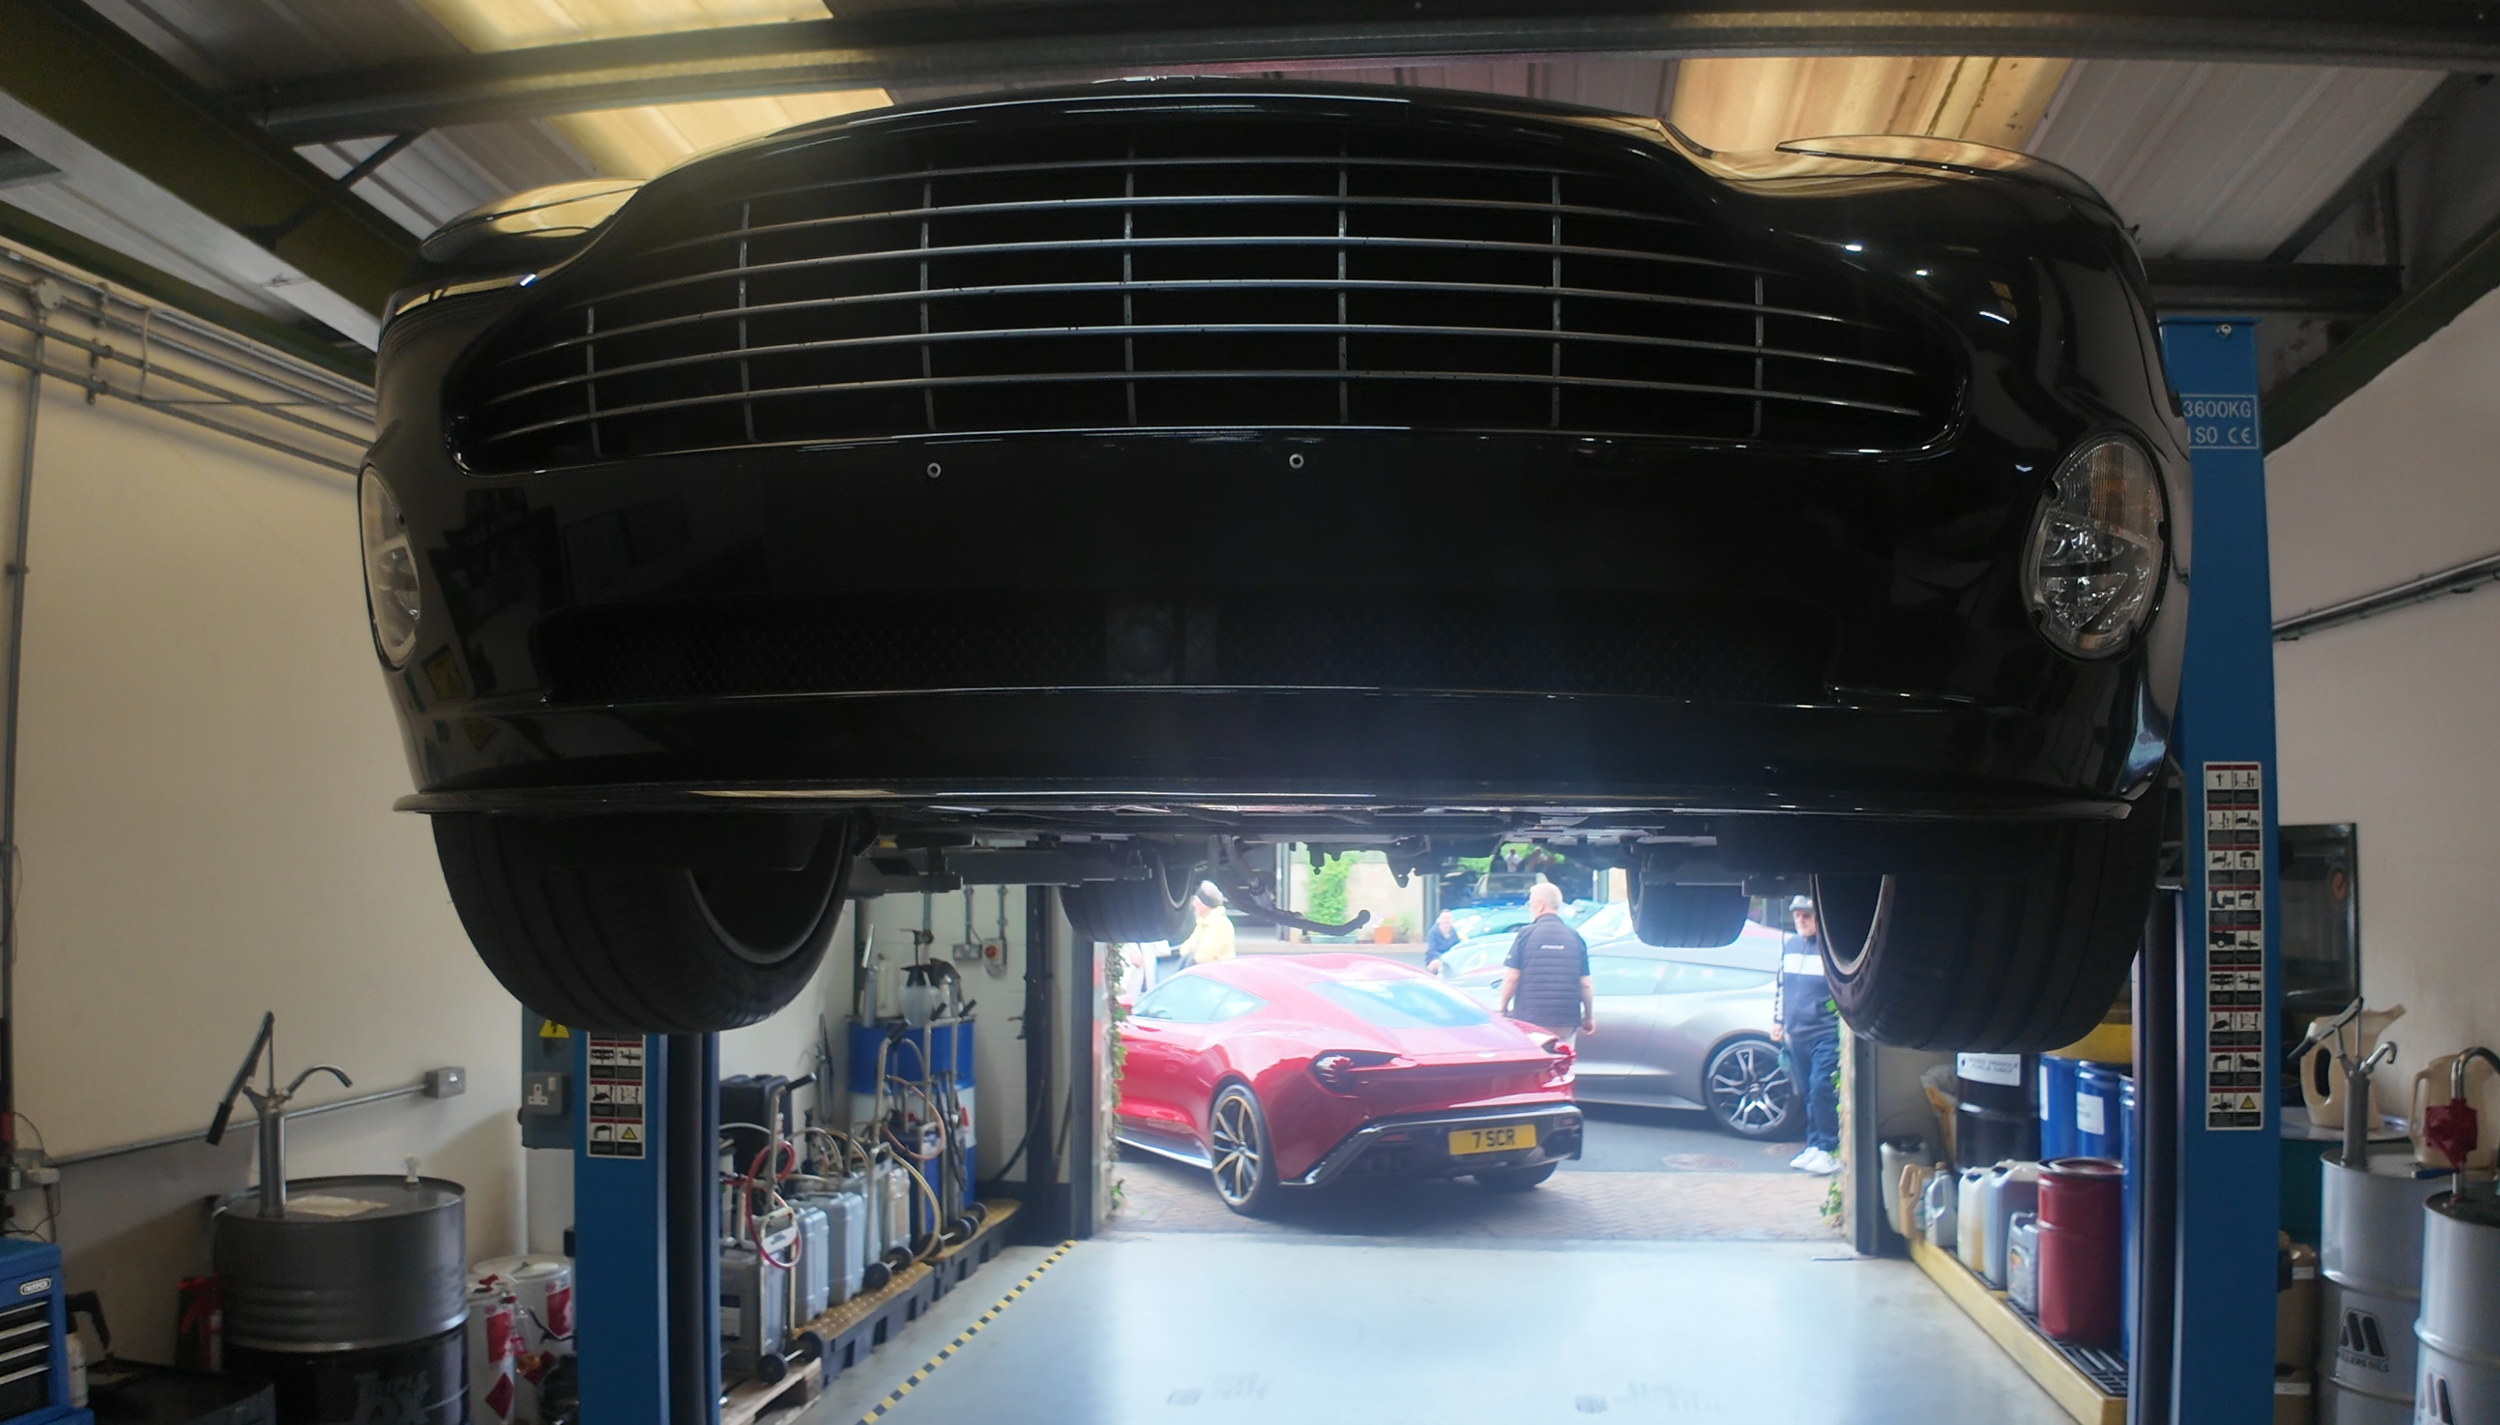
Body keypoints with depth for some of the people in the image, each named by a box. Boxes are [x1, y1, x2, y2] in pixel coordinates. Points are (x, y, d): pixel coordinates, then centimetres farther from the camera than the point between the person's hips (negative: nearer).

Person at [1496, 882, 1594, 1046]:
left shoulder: (1526, 934, -4)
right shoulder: (1575, 938, 4)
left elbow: (1511, 978, -7)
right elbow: (1584, 984, 4)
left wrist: (1502, 1009, 6)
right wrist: (1589, 1016, 16)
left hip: (1530, 1020, -3)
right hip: (1567, 1021, 3)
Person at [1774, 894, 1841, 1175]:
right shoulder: (1789, 946, 12)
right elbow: (1780, 986, 22)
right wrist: (1778, 1020, 19)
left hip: (1826, 1034, -6)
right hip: (1796, 1034, 6)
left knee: (1821, 1090, -15)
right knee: (1807, 1094, 10)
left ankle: (1828, 1150, -7)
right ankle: (1814, 1147, 18)